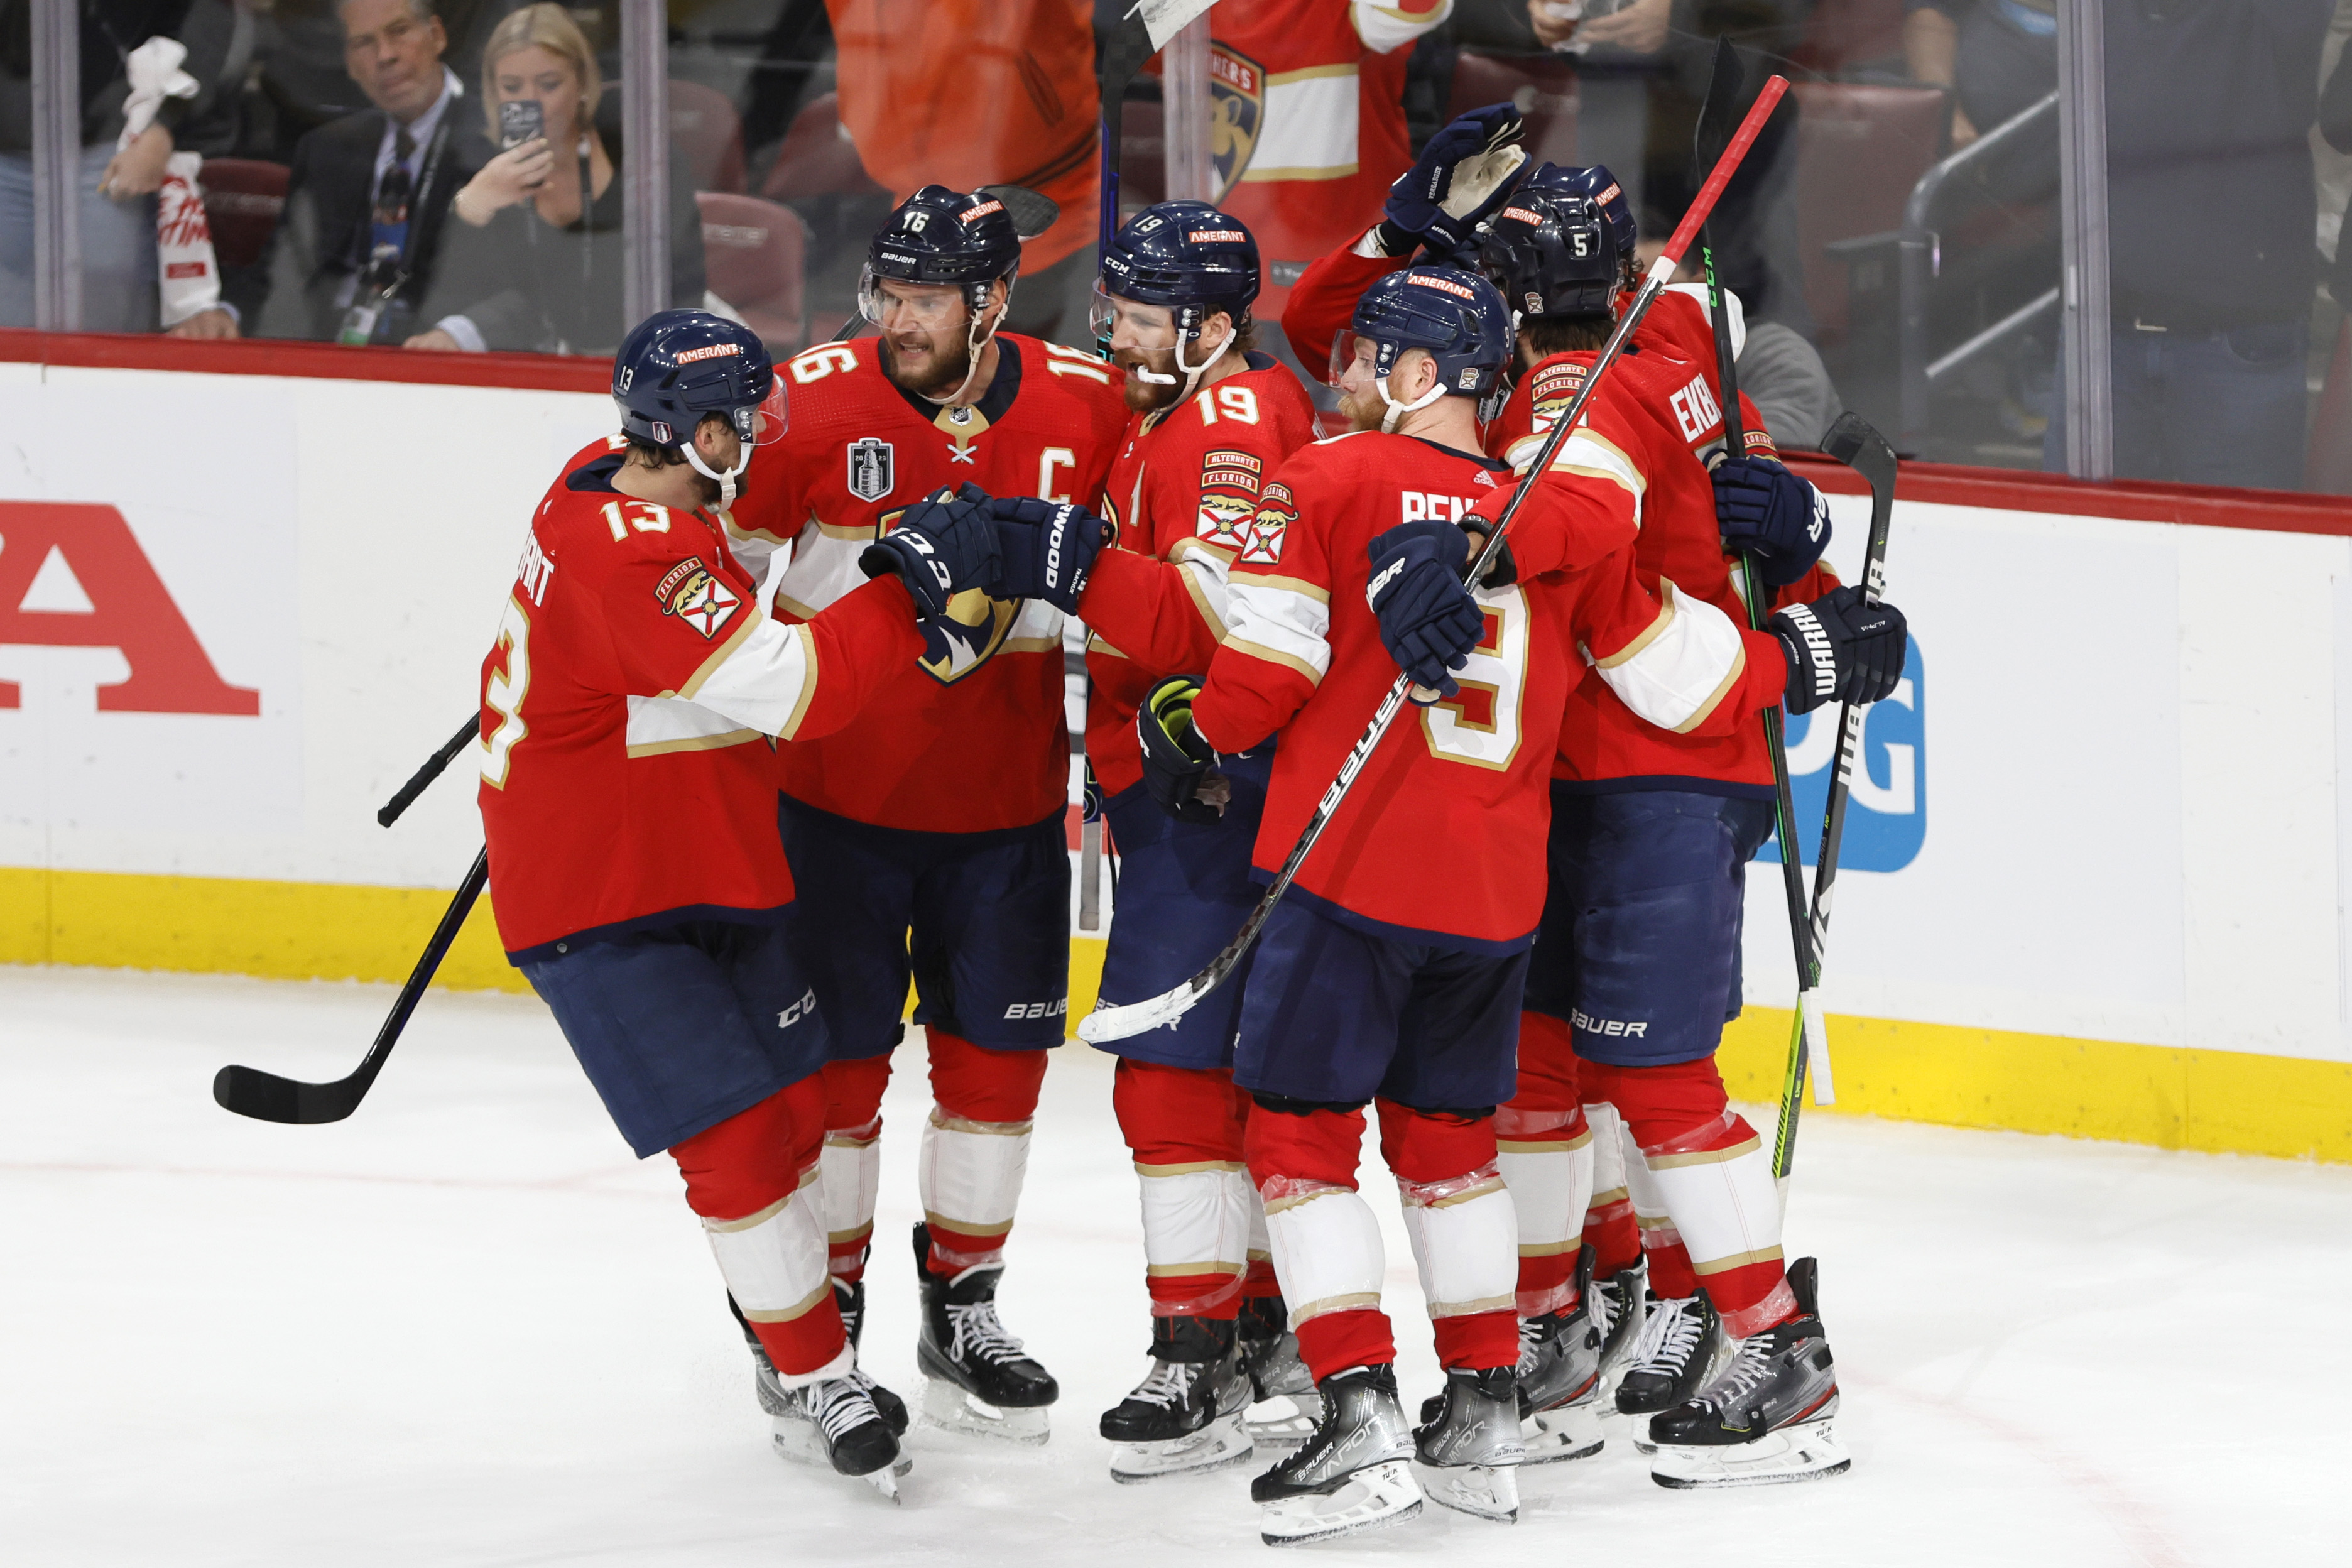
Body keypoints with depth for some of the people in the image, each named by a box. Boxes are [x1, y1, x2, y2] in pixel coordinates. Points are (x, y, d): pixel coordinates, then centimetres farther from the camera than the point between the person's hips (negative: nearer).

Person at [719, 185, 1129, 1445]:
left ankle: (962, 1313, 25)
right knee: (834, 1057, 3)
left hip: (1007, 802, 2)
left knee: (995, 1054, 8)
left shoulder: (1085, 408, -6)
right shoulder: (812, 403, -12)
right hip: (836, 790, -2)